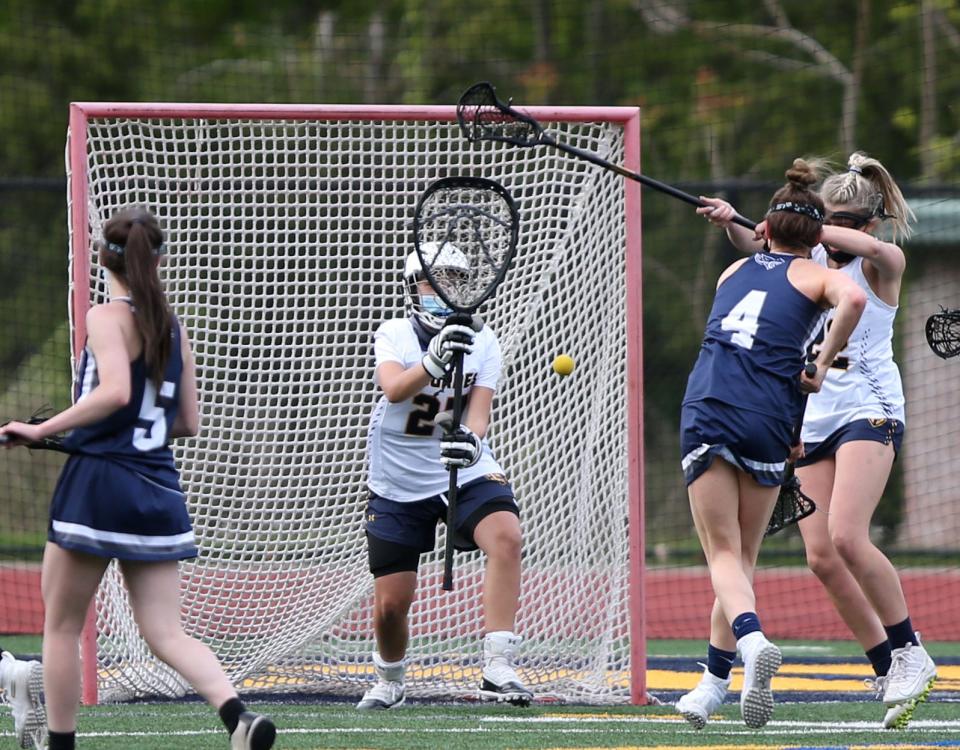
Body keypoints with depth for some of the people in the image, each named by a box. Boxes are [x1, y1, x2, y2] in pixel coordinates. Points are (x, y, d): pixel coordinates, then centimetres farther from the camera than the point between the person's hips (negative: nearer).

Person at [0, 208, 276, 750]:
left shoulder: (108, 317, -8)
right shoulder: (175, 329, 11)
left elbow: (115, 392, -24)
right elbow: (189, 422, 15)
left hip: (100, 481, -6)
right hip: (158, 491, 6)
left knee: (62, 625, 10)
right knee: (167, 634, 2)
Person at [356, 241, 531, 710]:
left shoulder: (481, 342, -1)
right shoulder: (393, 335, -5)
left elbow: (479, 411, -13)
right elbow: (394, 389, -26)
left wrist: (471, 438, -37)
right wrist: (432, 363, -46)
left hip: (465, 474, 0)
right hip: (397, 483, 0)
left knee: (505, 535, -31)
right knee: (390, 605, 0)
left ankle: (498, 670, -33)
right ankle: (389, 680, 34)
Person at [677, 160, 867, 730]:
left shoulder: (733, 272, 22)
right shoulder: (814, 276, 8)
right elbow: (853, 298, -14)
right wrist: (821, 367, -5)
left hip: (705, 410, 2)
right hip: (766, 420, -2)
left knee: (724, 553, -2)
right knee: (743, 557, 11)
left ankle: (753, 641, -30)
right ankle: (715, 680, 8)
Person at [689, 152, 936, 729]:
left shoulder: (883, 264, -2)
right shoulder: (811, 258, 14)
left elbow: (871, 246, -25)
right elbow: (759, 247, 1)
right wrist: (732, 223, -21)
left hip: (870, 410, -6)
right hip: (815, 418, 6)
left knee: (847, 536, -25)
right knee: (822, 557, -4)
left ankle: (911, 653, -13)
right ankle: (891, 672, 5)